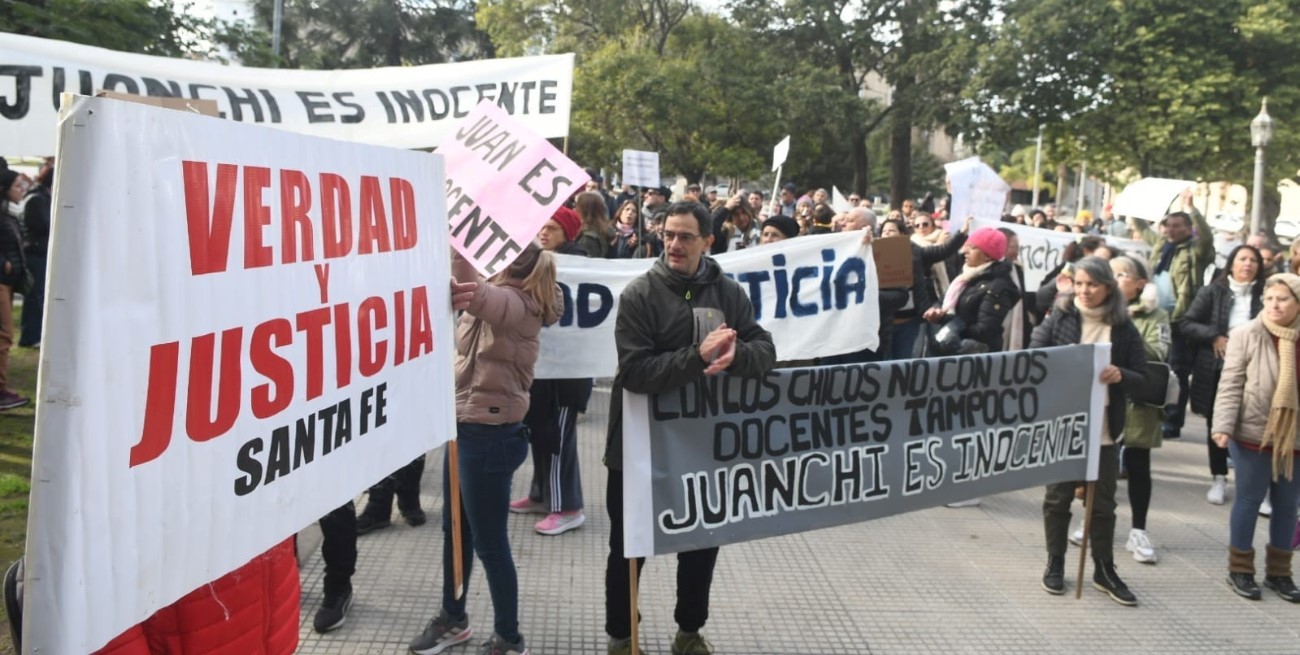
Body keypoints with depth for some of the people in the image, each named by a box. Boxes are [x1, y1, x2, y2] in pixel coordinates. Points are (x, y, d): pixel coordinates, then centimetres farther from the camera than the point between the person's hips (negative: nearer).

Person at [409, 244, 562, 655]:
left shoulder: (516, 304, -19)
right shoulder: (491, 297, 9)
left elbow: (474, 290, -39)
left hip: (490, 433, -10)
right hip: (465, 427, 10)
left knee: (488, 541, 2)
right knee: (455, 528, 21)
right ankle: (453, 618, 39)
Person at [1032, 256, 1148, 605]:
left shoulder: (1124, 329, 1)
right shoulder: (1059, 318, -1)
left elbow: (1141, 377, 2)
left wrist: (1120, 376, -18)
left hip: (1103, 429, 1)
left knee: (1103, 501, 9)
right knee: (1058, 495, 10)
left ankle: (1104, 570, 23)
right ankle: (1055, 563, 25)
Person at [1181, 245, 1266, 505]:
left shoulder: (1264, 296, 0)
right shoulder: (1212, 292, -1)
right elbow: (1186, 324, -2)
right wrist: (1214, 337, -14)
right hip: (1216, 370, 0)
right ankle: (1218, 479, 22)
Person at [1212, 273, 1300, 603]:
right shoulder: (1246, 336, -9)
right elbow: (1230, 385, -10)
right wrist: (1222, 425, -20)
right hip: (1254, 435, -4)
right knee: (1248, 501, 7)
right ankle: (1240, 569, 20)